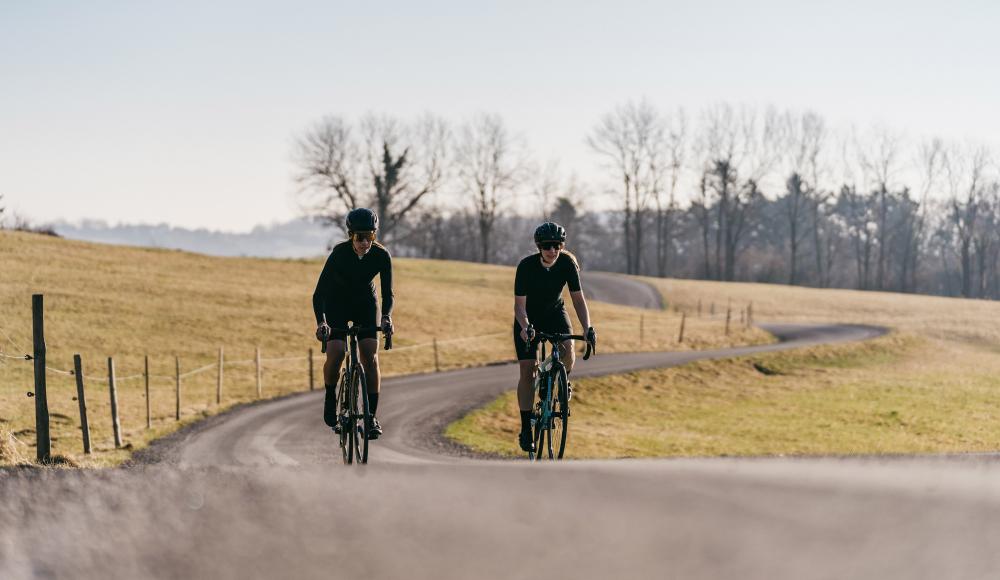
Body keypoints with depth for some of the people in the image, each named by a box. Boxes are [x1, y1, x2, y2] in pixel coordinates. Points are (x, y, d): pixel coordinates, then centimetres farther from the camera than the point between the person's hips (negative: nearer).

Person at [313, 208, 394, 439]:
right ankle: (331, 397, 7)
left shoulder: (381, 255, -23)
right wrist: (321, 322, -47)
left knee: (370, 357, -13)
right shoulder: (339, 253, -29)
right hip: (337, 304, -2)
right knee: (335, 353, -21)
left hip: (365, 305, 2)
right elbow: (319, 293, -31)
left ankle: (371, 415, -6)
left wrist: (386, 316, -39)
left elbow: (387, 293, -19)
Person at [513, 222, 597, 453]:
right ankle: (526, 429, -4)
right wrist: (525, 327, -46)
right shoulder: (526, 266, -27)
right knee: (527, 369, -11)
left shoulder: (568, 263, -20)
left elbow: (578, 298, -17)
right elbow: (519, 304, -27)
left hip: (554, 312, 2)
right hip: (529, 318, -2)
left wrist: (588, 327, -31)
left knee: (567, 351, -27)